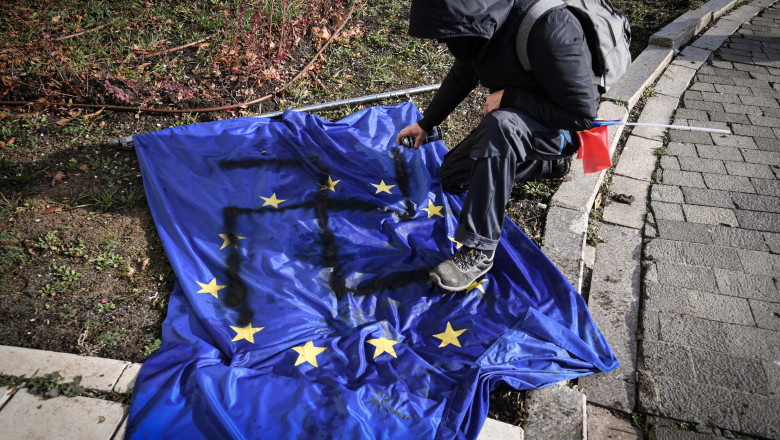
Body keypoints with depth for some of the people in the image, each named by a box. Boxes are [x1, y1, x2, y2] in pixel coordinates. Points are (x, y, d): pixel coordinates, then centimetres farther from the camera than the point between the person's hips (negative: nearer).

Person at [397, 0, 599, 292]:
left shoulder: (549, 28, -33)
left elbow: (583, 112, -28)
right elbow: (461, 77, 10)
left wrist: (510, 97, -26)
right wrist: (426, 124, 15)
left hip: (561, 130, -8)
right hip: (509, 124, 8)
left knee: (501, 124, -39)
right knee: (452, 177, 8)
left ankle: (479, 250, -32)